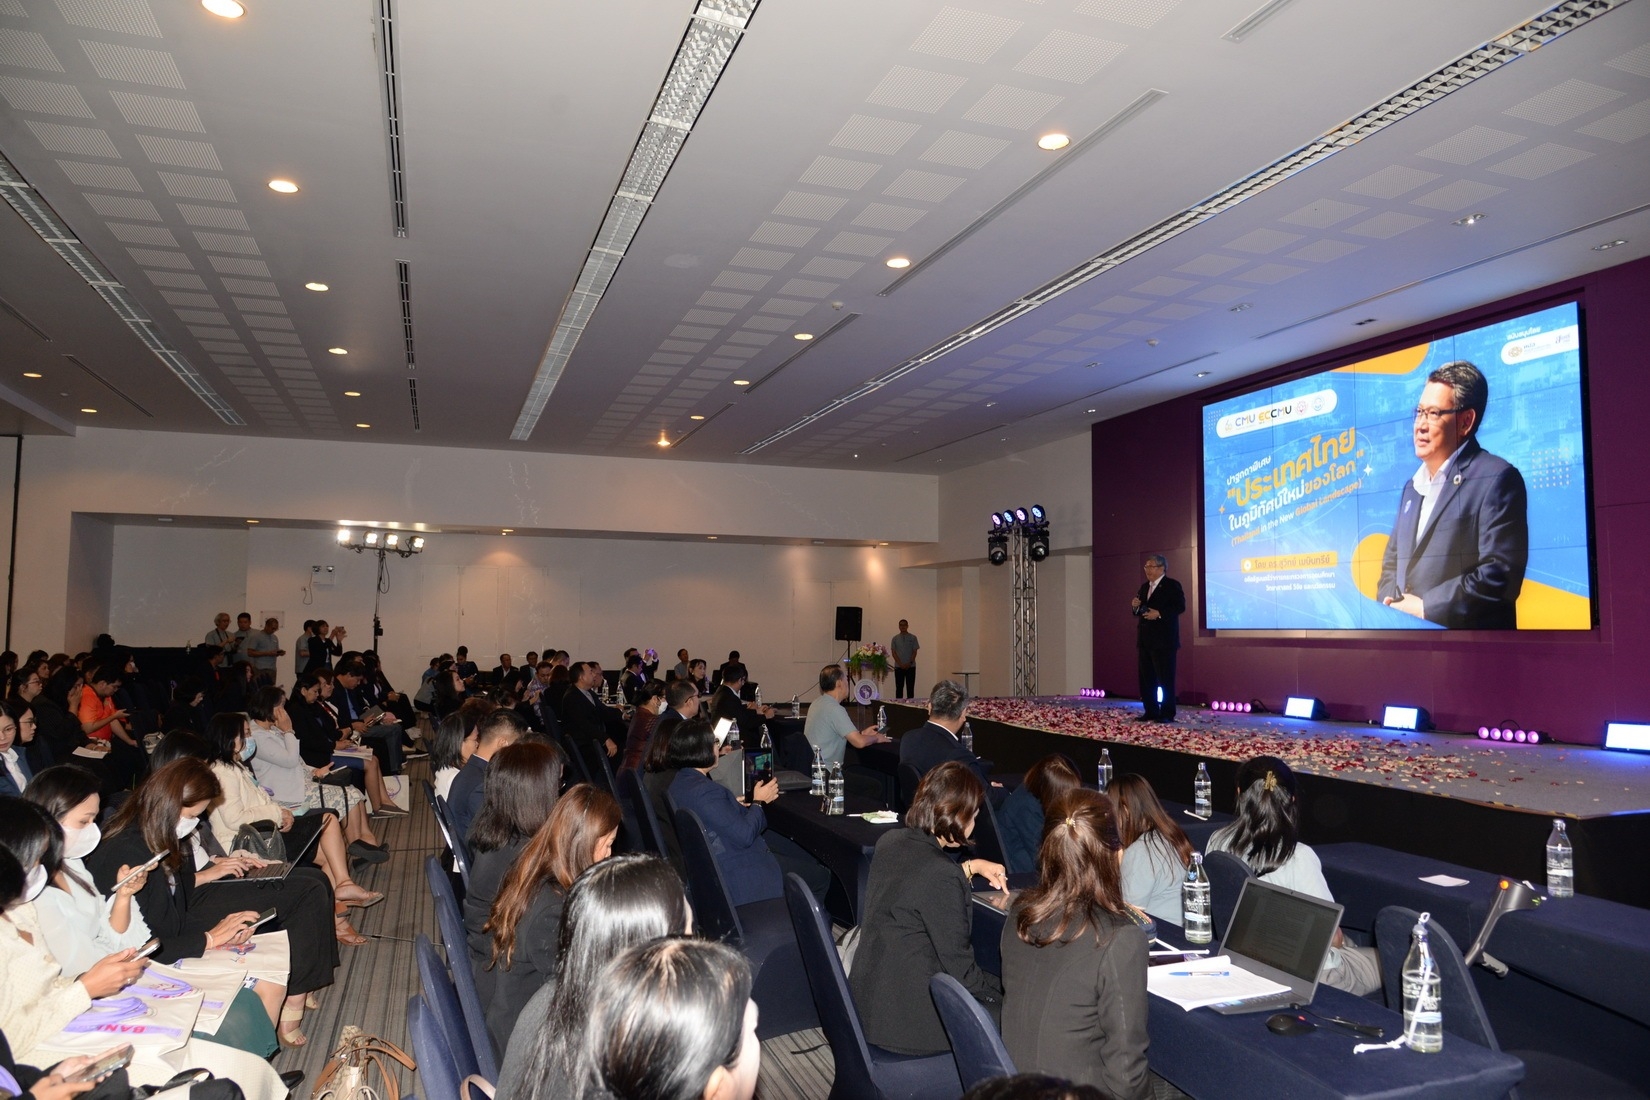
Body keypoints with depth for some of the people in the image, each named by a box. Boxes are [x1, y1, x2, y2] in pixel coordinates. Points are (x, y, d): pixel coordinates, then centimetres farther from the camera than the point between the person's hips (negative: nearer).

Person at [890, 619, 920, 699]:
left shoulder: (913, 638, 4)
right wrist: (901, 664, -8)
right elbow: (893, 653, 2)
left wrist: (910, 663, -10)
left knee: (910, 687, -1)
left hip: (910, 666, -1)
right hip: (898, 667, 1)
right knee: (899, 687, 1)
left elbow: (915, 652, 1)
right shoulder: (895, 638, 6)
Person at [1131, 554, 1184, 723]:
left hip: (1163, 640, -8)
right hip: (1145, 640, 8)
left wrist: (1159, 613, -23)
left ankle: (1167, 714, 0)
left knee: (1165, 679, -4)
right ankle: (1150, 712, 15)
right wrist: (1136, 606, -1)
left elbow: (1180, 607, -15)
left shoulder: (1172, 585, -5)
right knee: (1146, 678, 9)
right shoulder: (1144, 587, 18)